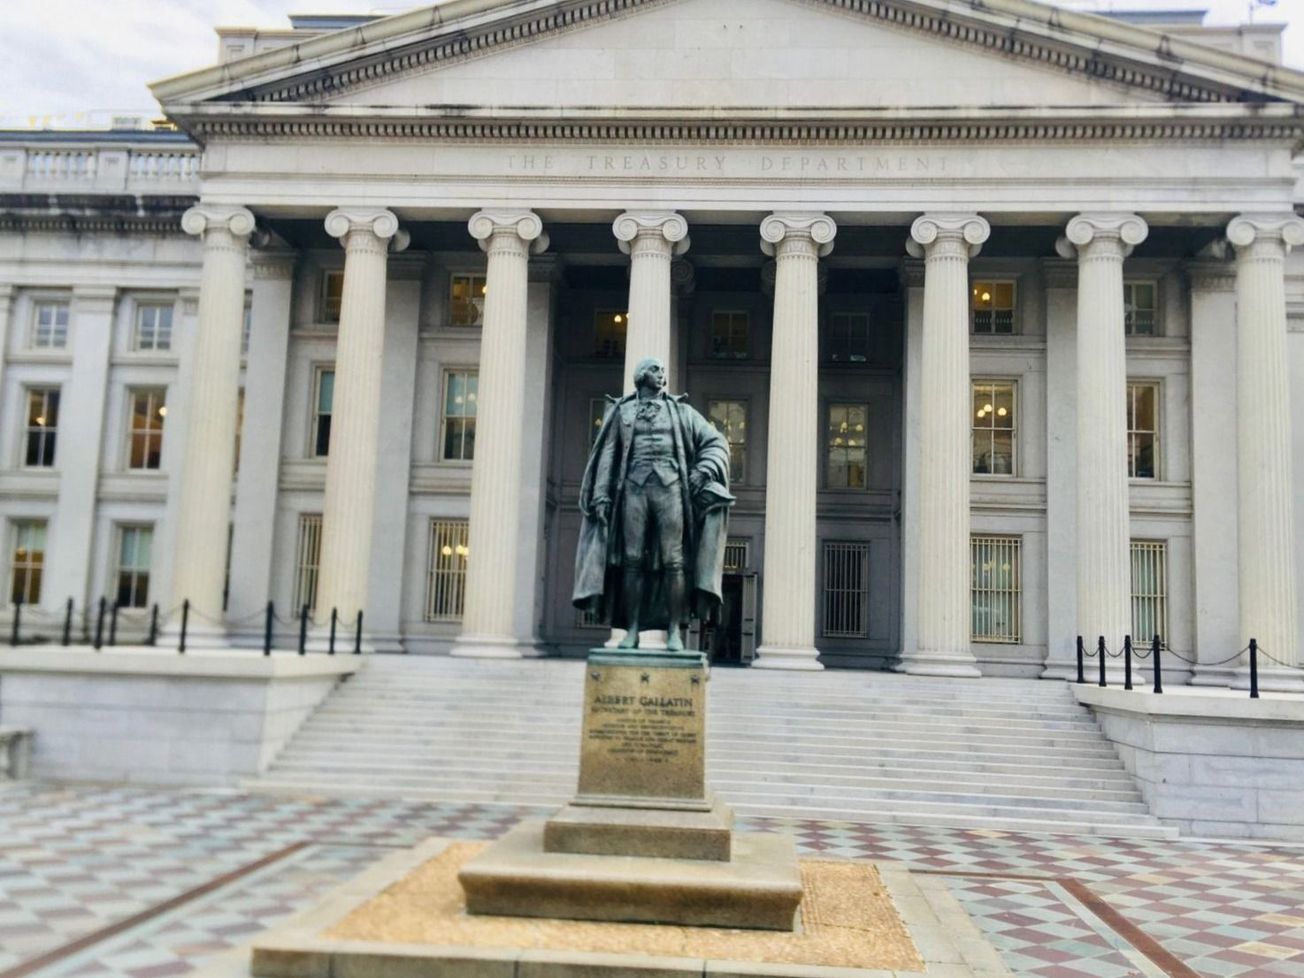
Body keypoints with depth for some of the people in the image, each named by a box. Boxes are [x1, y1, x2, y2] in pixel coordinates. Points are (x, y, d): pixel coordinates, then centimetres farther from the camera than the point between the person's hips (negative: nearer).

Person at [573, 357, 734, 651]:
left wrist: (704, 470, -7)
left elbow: (716, 442, 12)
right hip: (634, 488, 0)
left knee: (673, 561, -7)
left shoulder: (679, 410, 15)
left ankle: (674, 631, -4)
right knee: (632, 560, -4)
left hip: (670, 488, 0)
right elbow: (608, 454, 9)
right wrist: (601, 495, -2)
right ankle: (631, 630, 1)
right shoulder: (622, 411, 15)